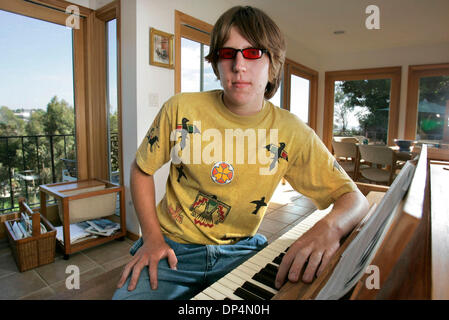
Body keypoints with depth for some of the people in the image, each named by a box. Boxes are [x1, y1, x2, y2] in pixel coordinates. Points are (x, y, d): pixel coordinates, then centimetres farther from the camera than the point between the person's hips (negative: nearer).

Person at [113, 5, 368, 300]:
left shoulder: (292, 133, -11)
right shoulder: (181, 109, -11)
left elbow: (354, 198, -8)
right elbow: (142, 170, 2)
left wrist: (329, 226, -31)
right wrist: (153, 237, -6)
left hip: (241, 250, 1)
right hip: (174, 247, 0)